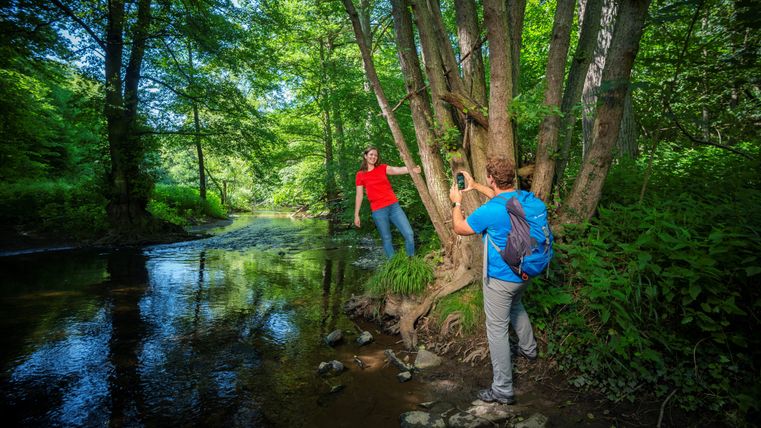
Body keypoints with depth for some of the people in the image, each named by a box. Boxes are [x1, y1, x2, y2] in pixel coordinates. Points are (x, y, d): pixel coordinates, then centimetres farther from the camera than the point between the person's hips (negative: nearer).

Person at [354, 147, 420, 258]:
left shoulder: (382, 168, 8)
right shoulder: (360, 175, 5)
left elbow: (396, 170, -11)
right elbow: (359, 195, 8)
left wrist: (411, 169, -30)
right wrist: (356, 215, 5)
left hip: (394, 206, 2)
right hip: (378, 211, -2)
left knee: (409, 234, -3)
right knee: (386, 239, 4)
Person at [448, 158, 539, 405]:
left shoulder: (490, 211, -28)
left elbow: (459, 228, -12)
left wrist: (456, 202, 3)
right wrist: (475, 186, 25)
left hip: (501, 278, -8)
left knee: (497, 330, 4)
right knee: (515, 306, 35)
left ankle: (503, 390, 15)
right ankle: (528, 349, 55)